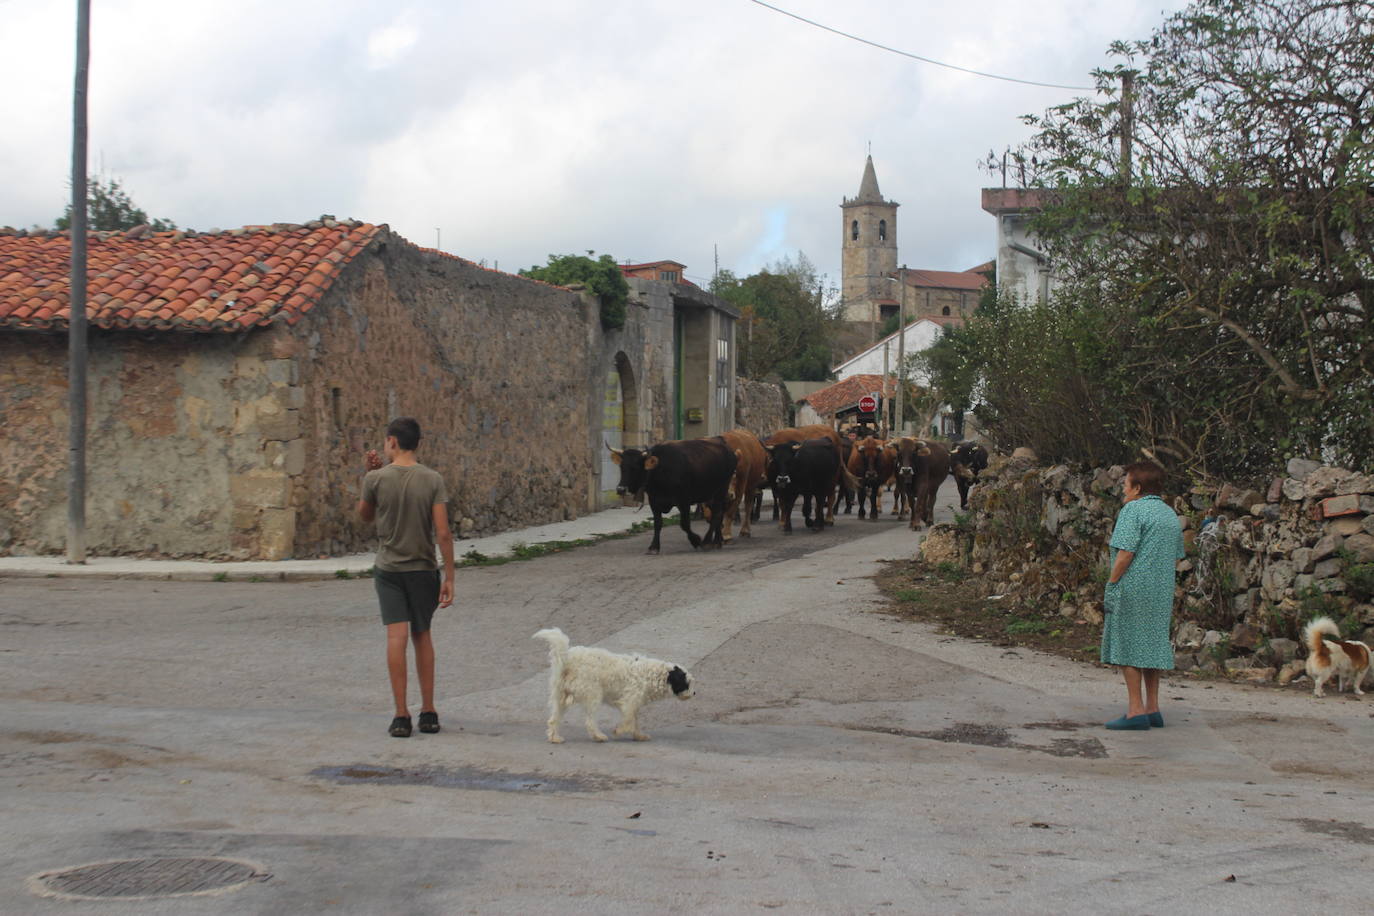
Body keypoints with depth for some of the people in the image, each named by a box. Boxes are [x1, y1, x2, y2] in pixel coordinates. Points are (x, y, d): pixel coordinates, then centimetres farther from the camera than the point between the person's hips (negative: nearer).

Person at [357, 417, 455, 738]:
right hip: (423, 568, 1)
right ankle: (428, 712, 15)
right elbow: (443, 533, -10)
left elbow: (364, 515, 12)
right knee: (422, 635, 13)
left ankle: (401, 715, -9)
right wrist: (449, 577, -6)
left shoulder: (376, 479, -7)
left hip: (388, 569, -1)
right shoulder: (432, 480, -5)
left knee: (397, 636, -5)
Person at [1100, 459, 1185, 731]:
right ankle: (1152, 709, 16)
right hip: (1161, 591, 8)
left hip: (1133, 589, -8)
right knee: (1152, 645, 13)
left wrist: (1111, 584, -9)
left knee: (1128, 648, -3)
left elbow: (1125, 553, -18)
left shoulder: (1133, 510, -11)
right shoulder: (1171, 515, 15)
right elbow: (1177, 557, 18)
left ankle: (1136, 711, -6)